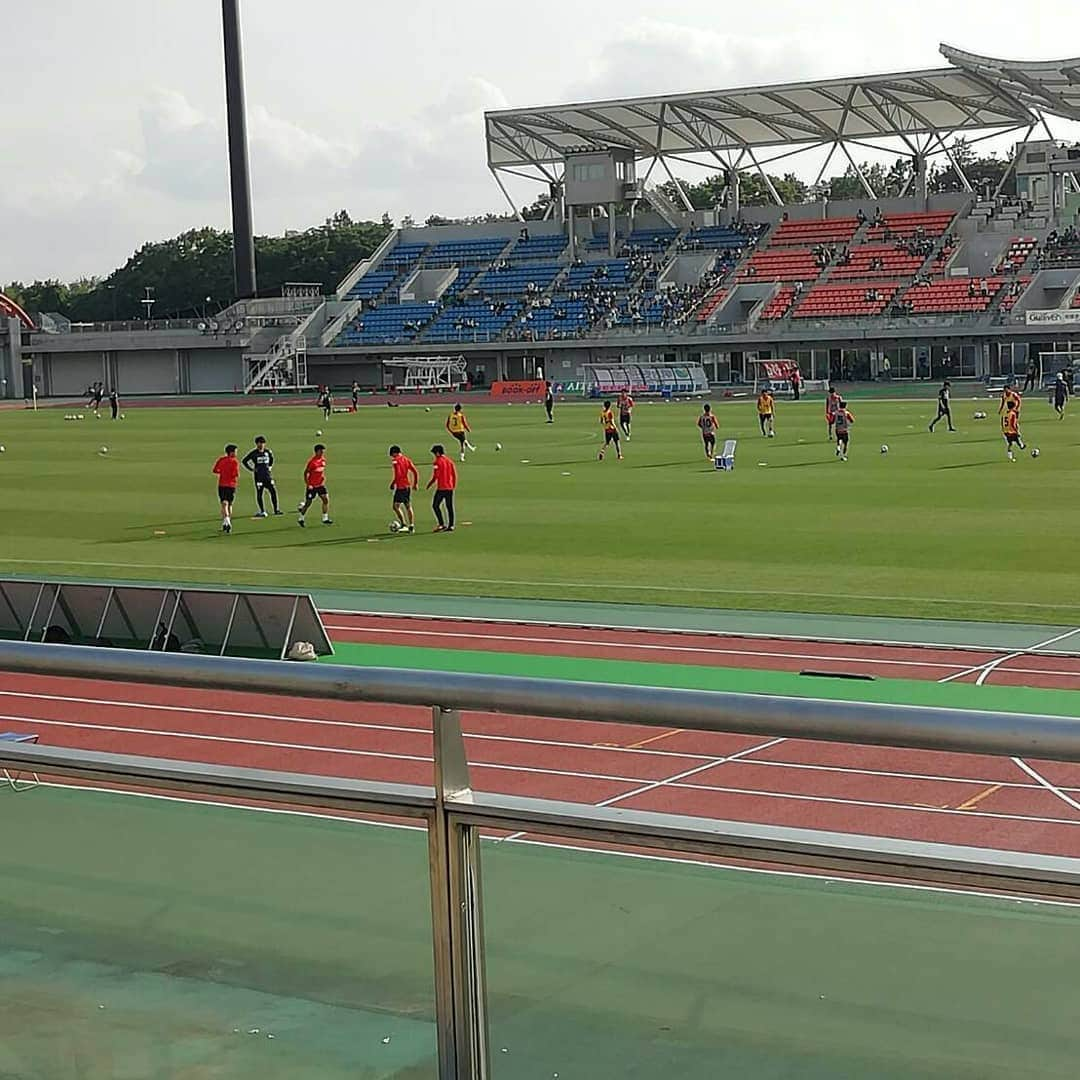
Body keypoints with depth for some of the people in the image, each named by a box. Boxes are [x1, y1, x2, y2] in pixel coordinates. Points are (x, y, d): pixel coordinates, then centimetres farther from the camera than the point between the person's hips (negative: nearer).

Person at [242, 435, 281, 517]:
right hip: (258, 476, -4)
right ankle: (262, 511, 8)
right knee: (259, 494, 0)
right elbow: (244, 461, -3)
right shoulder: (253, 453, -6)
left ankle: (276, 509, 10)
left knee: (273, 491, 0)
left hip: (268, 475, 4)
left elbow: (271, 459, 29)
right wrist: (251, 469, -5)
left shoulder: (268, 451, 7)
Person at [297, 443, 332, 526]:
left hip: (320, 484, 6)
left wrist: (324, 479, 5)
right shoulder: (311, 461, -18)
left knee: (326, 499, -7)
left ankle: (325, 519, -1)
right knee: (308, 502, 2)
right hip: (311, 485, -6)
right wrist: (308, 485, -15)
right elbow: (305, 473, -13)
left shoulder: (323, 460, 2)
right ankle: (301, 519, 20)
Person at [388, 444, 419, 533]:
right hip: (408, 487, 7)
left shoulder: (395, 460, -9)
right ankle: (411, 526, 12)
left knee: (396, 506, -3)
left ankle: (404, 524, -10)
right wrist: (416, 484, 15)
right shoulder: (406, 460, 12)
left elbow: (397, 475, -20)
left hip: (400, 487, -7)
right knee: (408, 507, 13)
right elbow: (415, 472, 9)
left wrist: (392, 484, -8)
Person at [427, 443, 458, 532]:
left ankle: (442, 524, -4)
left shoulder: (437, 462, -11)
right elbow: (454, 475, 11)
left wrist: (429, 485, 0)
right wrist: (453, 486, 19)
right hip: (450, 488, 6)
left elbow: (435, 476, -14)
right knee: (449, 507, 9)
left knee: (435, 505, 4)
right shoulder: (449, 461, 9)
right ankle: (451, 525, 9)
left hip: (441, 488, -6)